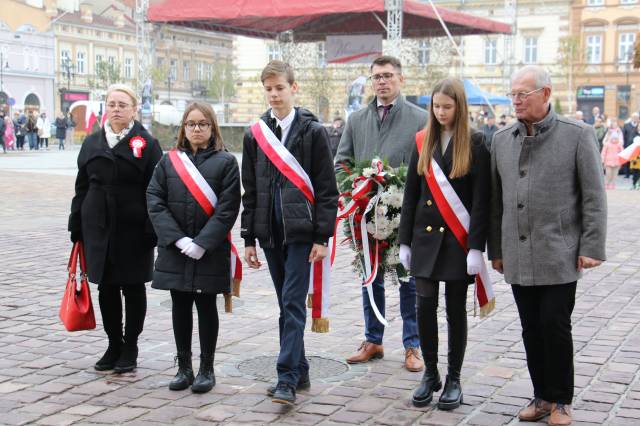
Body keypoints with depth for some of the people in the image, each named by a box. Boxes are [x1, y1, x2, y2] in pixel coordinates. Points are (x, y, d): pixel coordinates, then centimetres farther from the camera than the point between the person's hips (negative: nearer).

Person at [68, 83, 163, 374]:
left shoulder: (146, 143, -3)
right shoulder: (92, 143, 10)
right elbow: (82, 187, 12)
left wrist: (152, 230, -13)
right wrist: (77, 227, 7)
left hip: (133, 229, -4)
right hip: (98, 227, 4)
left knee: (133, 287, 6)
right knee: (106, 288, 9)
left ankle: (130, 347, 18)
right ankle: (114, 345, 22)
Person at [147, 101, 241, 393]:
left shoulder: (225, 162, -2)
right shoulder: (169, 161, 6)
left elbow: (227, 208, -8)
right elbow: (154, 201, 0)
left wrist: (203, 243, -15)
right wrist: (177, 238, -11)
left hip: (210, 252, -3)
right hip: (174, 250, 3)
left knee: (206, 306, 6)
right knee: (180, 307, 9)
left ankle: (206, 369, 17)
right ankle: (184, 368, 21)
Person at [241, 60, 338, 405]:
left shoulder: (313, 131, -2)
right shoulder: (255, 134, 10)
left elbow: (326, 189, -3)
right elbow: (250, 191, 12)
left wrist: (322, 237, -9)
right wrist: (249, 238, 8)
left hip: (301, 232, -4)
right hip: (270, 233, 4)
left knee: (293, 303, -9)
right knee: (286, 304, 10)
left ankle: (287, 378, -8)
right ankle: (299, 371, 20)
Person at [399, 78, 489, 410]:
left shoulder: (475, 143, -4)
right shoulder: (424, 142, 7)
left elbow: (481, 199, -8)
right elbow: (411, 194, 9)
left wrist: (476, 246, -14)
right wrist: (405, 241, 6)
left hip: (458, 239, -3)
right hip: (426, 236, 3)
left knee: (456, 309, 5)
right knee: (425, 305, 1)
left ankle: (454, 379, 17)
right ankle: (430, 374, 17)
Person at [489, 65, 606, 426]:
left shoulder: (578, 135, -4)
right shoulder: (502, 140, 9)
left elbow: (594, 197, -4)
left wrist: (592, 247, -9)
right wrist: (496, 248, 12)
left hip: (559, 256, -4)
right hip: (518, 257, 4)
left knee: (555, 326, -2)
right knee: (532, 329, 10)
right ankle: (542, 396, 22)